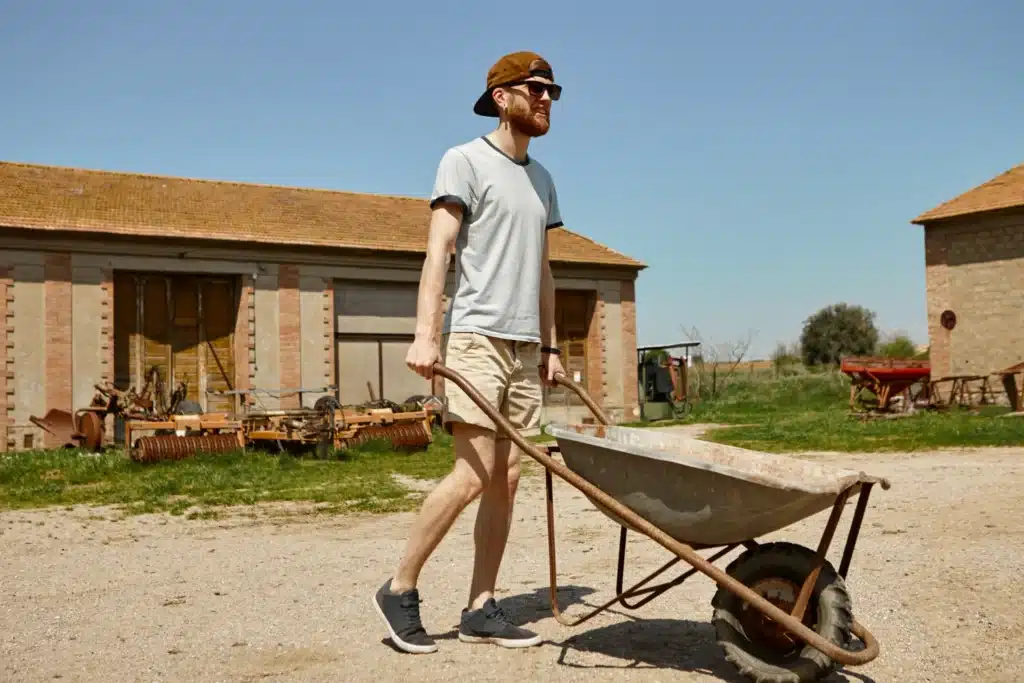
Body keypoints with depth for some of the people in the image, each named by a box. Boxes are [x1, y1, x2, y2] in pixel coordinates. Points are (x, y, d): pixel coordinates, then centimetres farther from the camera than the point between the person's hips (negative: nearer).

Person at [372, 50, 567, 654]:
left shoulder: (542, 179, 21)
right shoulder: (465, 161, -1)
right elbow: (439, 250, -11)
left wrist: (550, 346, 19)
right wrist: (425, 333, -22)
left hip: (525, 346, 7)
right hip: (477, 337, -7)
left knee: (506, 481, 3)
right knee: (474, 474, -13)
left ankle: (481, 609, 10)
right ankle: (400, 590, 3)